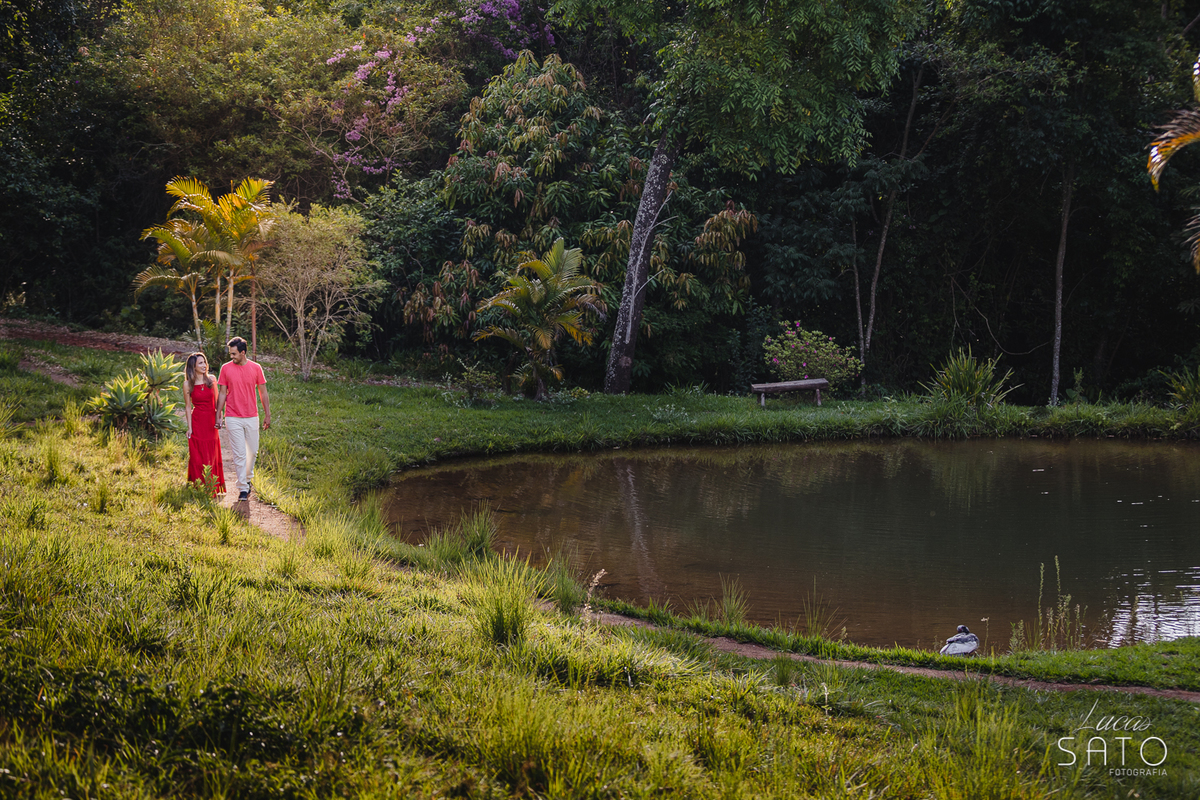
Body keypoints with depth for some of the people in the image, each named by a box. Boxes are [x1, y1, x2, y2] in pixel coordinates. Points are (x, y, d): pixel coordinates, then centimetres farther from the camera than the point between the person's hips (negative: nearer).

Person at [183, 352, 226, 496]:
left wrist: (218, 418, 4)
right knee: (198, 457, 0)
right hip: (197, 422, -3)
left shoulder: (211, 379, 3)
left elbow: (216, 401, 9)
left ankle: (212, 489, 20)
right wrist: (189, 427, -5)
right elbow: (188, 407, -1)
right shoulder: (188, 384, -4)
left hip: (210, 422, 3)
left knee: (212, 456, 8)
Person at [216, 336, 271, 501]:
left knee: (252, 451, 10)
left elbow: (263, 393, 7)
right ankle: (242, 488, 1)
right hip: (233, 418, -1)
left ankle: (248, 478, 33)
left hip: (252, 417, 2)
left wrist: (267, 415, 6)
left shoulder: (256, 368, 0)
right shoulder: (226, 368, -1)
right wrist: (218, 416, 2)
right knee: (239, 454, -3)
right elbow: (222, 394, 4)